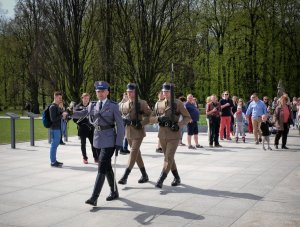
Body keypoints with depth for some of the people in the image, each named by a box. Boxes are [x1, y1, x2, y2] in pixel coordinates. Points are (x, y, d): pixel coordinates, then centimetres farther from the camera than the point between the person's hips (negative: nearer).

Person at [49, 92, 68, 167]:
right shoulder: (53, 107, -12)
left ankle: (54, 160, 22)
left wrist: (64, 114, 7)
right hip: (55, 129, -10)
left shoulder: (57, 107, 17)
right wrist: (62, 115, -17)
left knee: (55, 144, 14)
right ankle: (53, 162, -2)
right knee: (54, 144, -6)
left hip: (58, 128, 10)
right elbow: (53, 118, -18)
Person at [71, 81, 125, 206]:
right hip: (97, 138, 5)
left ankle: (94, 198, -13)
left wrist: (119, 143, -12)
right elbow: (81, 113, 8)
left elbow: (120, 125, -7)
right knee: (107, 167, 14)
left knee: (102, 167, -11)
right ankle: (114, 192, 30)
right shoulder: (93, 105, 10)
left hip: (109, 139, -5)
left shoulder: (113, 106, -4)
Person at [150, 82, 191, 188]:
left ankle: (161, 180, -10)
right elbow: (151, 118, 7)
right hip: (162, 135, 5)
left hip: (174, 135, -5)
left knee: (169, 157, -11)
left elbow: (187, 117, -2)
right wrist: (159, 118, -14)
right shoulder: (158, 104, 7)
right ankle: (177, 178, 28)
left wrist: (179, 125, -18)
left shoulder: (178, 103, -4)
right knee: (168, 157, 13)